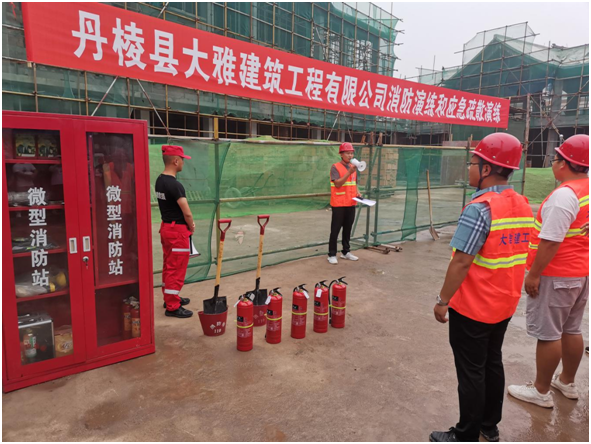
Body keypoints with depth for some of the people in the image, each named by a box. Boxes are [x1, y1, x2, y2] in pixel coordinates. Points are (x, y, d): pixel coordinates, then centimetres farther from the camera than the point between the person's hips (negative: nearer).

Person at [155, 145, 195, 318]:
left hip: (166, 227, 10)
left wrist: (187, 225, 8)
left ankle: (169, 297, 34)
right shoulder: (175, 185, -22)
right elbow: (187, 213, -22)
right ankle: (172, 307, 9)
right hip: (177, 231, -10)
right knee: (176, 269, 0)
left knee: (168, 266, 20)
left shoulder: (159, 180, 7)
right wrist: (191, 226, -2)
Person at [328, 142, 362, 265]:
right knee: (335, 229, 0)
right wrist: (349, 172, -26)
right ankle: (332, 255, 7)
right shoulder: (335, 167, -9)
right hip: (338, 204, -6)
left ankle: (346, 252, 26)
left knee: (348, 229, 14)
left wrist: (357, 193, 3)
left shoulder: (353, 167, 12)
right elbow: (337, 184, -20)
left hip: (351, 204, 7)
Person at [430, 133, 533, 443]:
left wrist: (443, 300, -14)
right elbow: (518, 256, 9)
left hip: (473, 307, -8)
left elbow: (461, 262, -24)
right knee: (492, 364, 21)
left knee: (471, 372, 7)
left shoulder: (480, 208, -24)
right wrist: (502, 290, 19)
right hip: (504, 304, 8)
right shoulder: (523, 205, 2)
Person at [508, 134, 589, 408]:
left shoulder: (564, 194, -23)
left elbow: (550, 241, -25)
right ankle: (567, 382, 37)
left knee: (548, 334, 3)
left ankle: (541, 391, 17)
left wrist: (533, 275, -17)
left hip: (556, 275, -9)